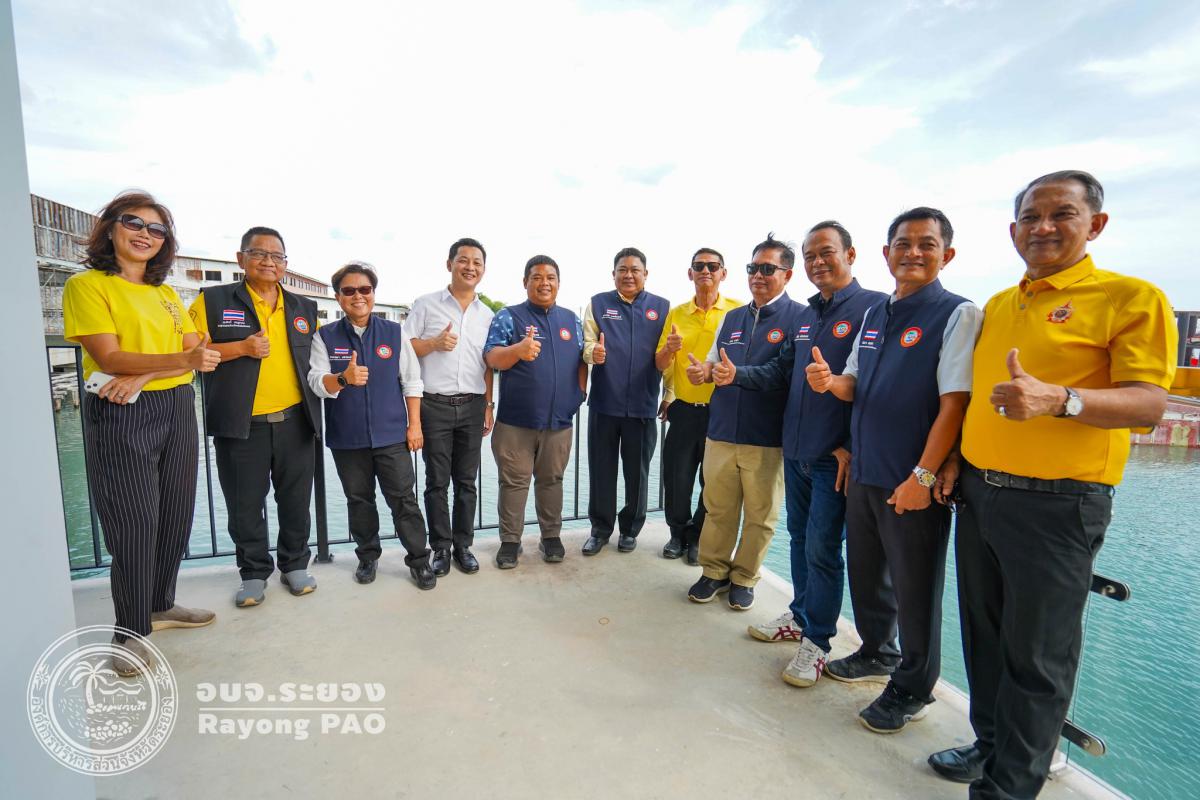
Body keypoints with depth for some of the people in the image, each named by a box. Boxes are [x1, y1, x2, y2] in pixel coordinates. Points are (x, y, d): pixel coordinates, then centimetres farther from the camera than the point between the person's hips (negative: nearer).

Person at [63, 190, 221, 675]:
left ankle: (160, 606, 29)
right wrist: (183, 361, -27)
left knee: (175, 515, 11)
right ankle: (130, 631, 15)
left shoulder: (166, 294, 13)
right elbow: (108, 357, -15)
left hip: (177, 409, 6)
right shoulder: (87, 285, -4)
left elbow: (199, 353, 3)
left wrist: (143, 376, -13)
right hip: (121, 417, -5)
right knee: (133, 524, -1)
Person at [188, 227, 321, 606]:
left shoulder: (304, 308, 12)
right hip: (240, 426, -2)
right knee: (245, 505, 9)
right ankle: (254, 573, 26)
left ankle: (295, 564, 29)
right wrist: (241, 348, -17)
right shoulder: (213, 300, 1)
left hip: (295, 422, 3)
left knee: (295, 501, 12)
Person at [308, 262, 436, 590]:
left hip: (392, 435, -1)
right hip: (347, 438, 1)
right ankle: (367, 556, 31)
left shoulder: (394, 332, 3)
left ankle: (419, 559, 13)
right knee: (359, 499, 14)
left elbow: (411, 381, 3)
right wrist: (343, 379, -30)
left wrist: (414, 424, -1)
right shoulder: (325, 336, 2)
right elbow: (316, 382, -8)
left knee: (403, 498, 1)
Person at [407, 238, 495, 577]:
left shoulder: (487, 315, 11)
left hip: (472, 406, 3)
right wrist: (435, 343, -15)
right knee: (437, 481, 4)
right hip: (434, 405, -2)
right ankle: (441, 548, 16)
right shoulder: (425, 305, 2)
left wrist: (489, 405, 10)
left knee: (466, 481, 9)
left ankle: (463, 545, 21)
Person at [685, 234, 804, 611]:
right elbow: (714, 362, 20)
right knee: (717, 509, 13)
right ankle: (714, 572, 29)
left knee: (760, 515, 10)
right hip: (721, 432, 5)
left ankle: (744, 578, 28)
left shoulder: (799, 318, -5)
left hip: (767, 439, -4)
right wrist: (704, 371, -2)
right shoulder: (732, 318, 14)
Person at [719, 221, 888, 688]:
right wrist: (737, 376, -3)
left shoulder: (873, 308, -10)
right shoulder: (804, 316, 14)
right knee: (800, 537, 18)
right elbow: (781, 371, 15)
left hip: (836, 456, -7)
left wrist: (853, 448, -16)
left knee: (822, 548, 0)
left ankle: (817, 640, 17)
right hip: (795, 451, 7)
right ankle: (800, 617, 35)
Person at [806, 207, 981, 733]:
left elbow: (953, 403, -16)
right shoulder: (875, 316, 11)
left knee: (914, 587, 8)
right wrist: (831, 381, -8)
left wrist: (923, 476, -19)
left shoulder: (956, 314, -10)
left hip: (913, 481, -7)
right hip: (864, 473, 7)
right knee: (865, 571, 20)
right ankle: (877, 652, 43)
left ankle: (912, 690, 28)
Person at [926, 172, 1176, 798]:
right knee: (984, 635, 19)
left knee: (1037, 654, 6)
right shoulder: (996, 306, 12)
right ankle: (990, 742, 38)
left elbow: (1148, 403, -16)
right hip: (978, 492, 6)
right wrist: (959, 456, 10)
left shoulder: (1131, 297, -6)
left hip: (1054, 504, -6)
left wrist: (1058, 399, -34)